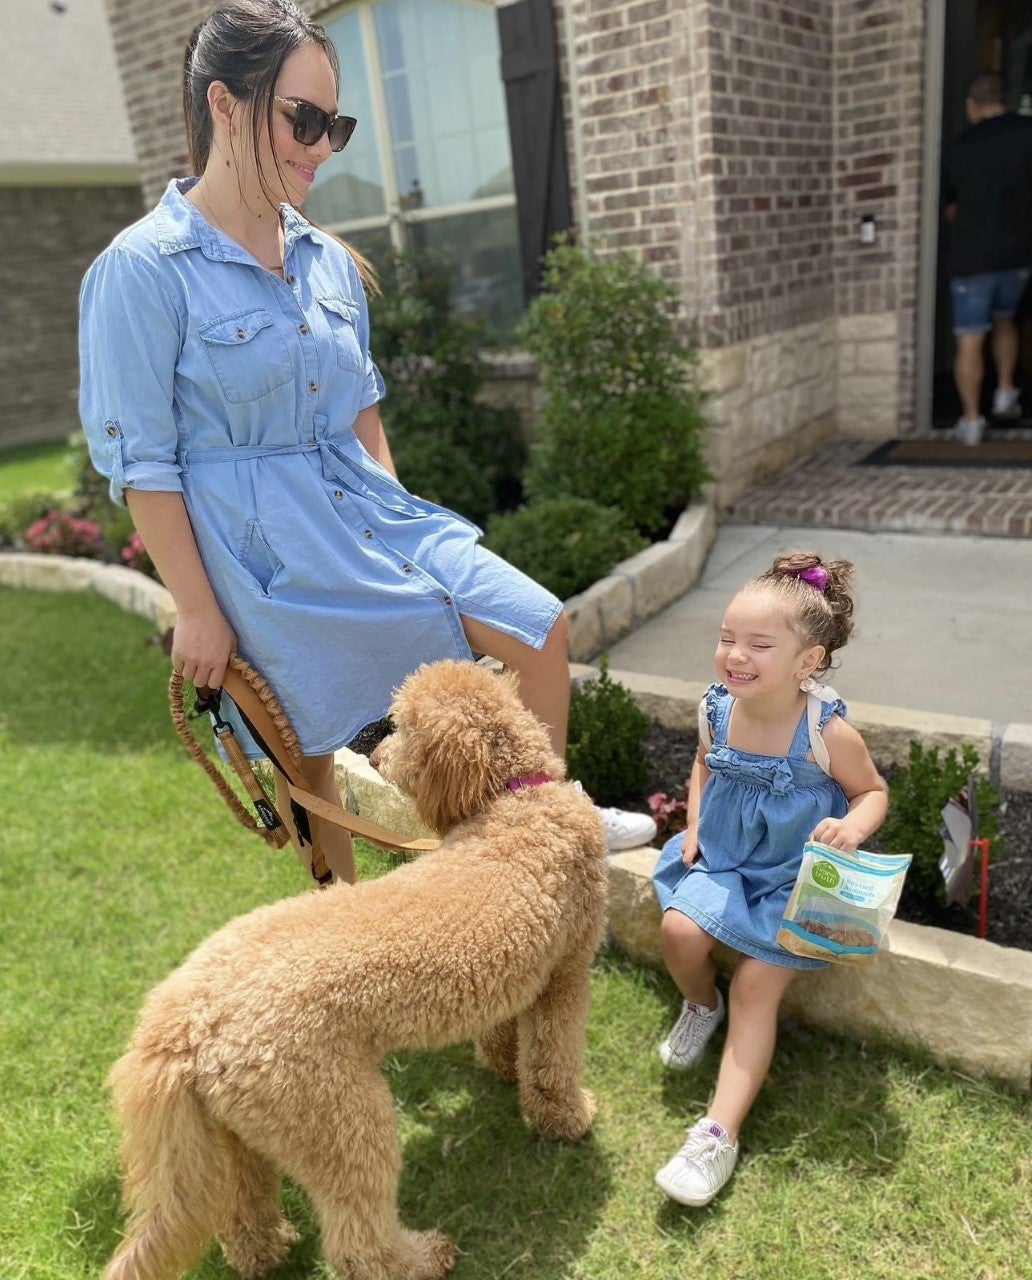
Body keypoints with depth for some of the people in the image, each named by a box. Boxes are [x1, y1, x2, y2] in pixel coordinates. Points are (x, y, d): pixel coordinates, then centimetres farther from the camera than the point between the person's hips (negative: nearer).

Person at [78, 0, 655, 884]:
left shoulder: (330, 261, 7)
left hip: (369, 512, 6)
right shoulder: (142, 270, -12)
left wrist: (393, 514, 12)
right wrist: (198, 612, -12)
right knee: (306, 749, 4)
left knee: (540, 626, 0)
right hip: (268, 546, -6)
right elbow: (141, 463, -12)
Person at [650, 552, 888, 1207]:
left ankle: (719, 1134, -2)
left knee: (756, 986, -10)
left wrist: (852, 828, -27)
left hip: (795, 880, -4)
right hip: (722, 859, 4)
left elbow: (873, 791, -6)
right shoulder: (717, 709, -10)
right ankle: (701, 1006, 16)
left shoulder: (827, 733, -23)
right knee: (680, 931, -19)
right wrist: (694, 825, 0)